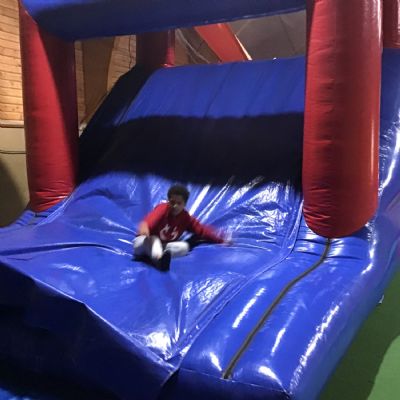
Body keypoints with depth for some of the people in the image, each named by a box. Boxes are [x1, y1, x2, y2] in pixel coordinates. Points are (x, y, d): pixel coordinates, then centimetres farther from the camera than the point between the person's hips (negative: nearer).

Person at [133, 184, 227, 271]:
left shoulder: (186, 218, -5)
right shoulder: (162, 208, -22)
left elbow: (201, 229, -3)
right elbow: (151, 218, -44)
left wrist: (220, 240, -9)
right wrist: (144, 225, -67)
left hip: (162, 246, 4)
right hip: (143, 242, -4)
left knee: (185, 246, -20)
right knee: (153, 239, -39)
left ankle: (164, 254, -46)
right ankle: (159, 259, -69)